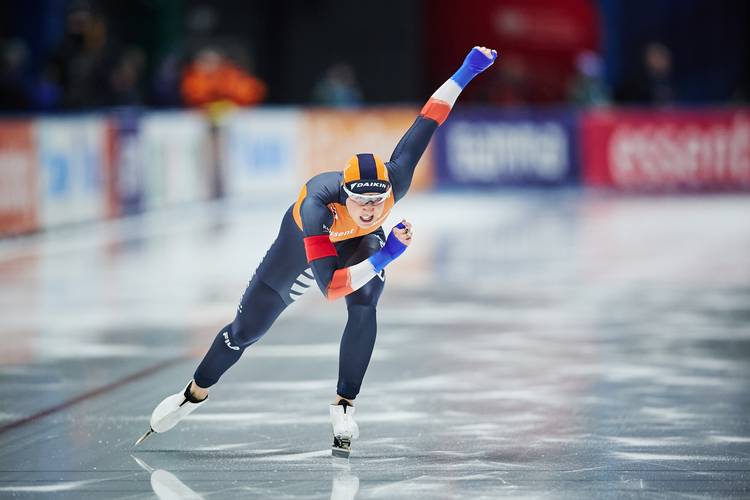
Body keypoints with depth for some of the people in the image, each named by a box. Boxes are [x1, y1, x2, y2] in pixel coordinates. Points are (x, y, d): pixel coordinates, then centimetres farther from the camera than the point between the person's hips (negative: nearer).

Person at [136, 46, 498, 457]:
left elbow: (427, 121, -29)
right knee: (245, 330, 13)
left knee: (364, 308, -30)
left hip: (361, 241, 2)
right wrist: (382, 259, -60)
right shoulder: (318, 205, -48)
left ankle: (344, 406, -15)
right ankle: (196, 393, 40)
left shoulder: (394, 182, -40)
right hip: (304, 240, -2)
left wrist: (466, 72, -27)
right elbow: (329, 287, -50)